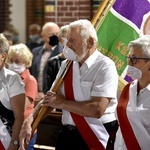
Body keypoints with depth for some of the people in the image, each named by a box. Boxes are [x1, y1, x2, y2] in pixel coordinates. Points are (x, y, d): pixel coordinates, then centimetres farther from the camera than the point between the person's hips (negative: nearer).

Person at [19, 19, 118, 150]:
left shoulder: (105, 66, -12)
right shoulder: (67, 64, 9)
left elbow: (97, 109, -22)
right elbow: (51, 98, 9)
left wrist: (62, 103, -12)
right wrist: (30, 121, -8)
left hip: (96, 137, -6)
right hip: (68, 135, 6)